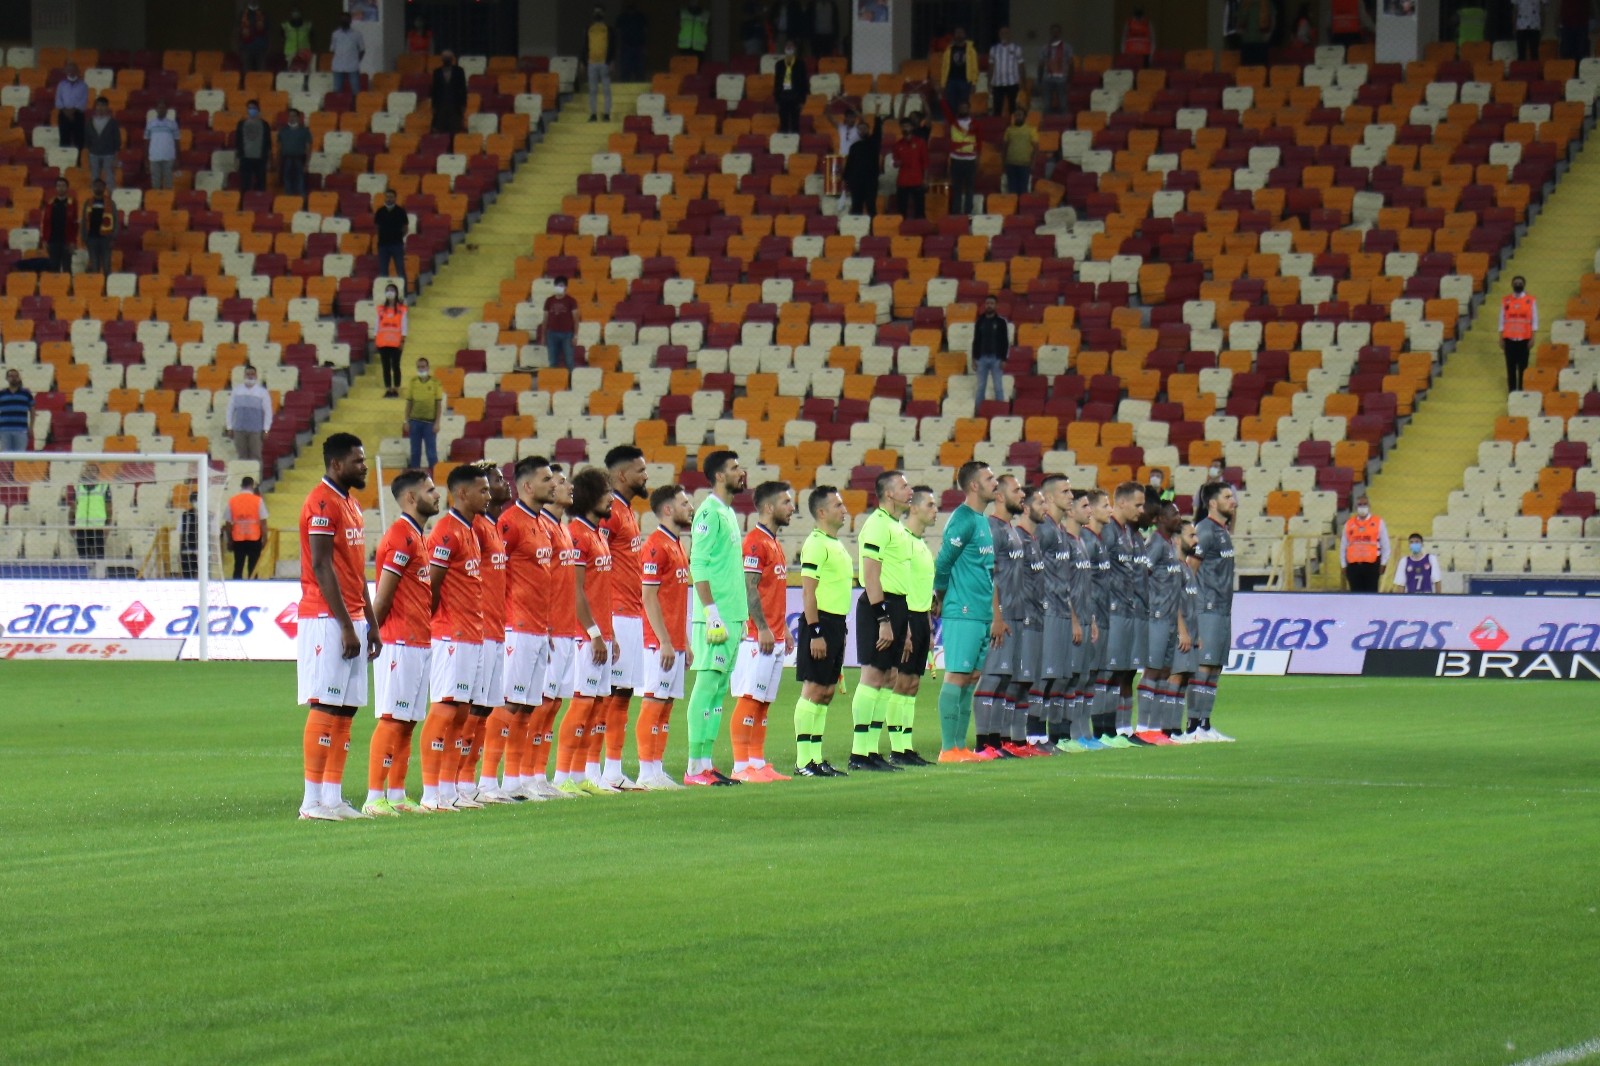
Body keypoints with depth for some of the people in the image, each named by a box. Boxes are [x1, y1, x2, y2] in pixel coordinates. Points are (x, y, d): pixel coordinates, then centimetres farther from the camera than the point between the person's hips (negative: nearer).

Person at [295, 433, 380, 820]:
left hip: (351, 621, 10)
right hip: (327, 622, -10)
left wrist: (371, 624, 17)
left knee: (346, 709, 8)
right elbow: (322, 567, -17)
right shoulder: (322, 503, -12)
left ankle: (333, 798, 9)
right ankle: (313, 801, -9)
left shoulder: (351, 504, 18)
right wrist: (346, 626, -19)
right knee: (325, 708, -10)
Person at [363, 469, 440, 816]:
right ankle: (375, 797, -10)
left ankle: (396, 795, 13)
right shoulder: (401, 536, -14)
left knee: (408, 721, 10)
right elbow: (383, 596, -15)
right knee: (391, 719, -10)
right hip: (400, 643, -9)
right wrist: (376, 633, -8)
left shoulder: (420, 537, 17)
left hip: (419, 641, 9)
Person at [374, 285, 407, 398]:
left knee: (395, 366, -2)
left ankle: (396, 389, 3)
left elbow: (404, 324, 0)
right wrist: (375, 338, 4)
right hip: (382, 342, 3)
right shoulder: (380, 309, 9)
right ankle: (388, 389, 6)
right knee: (386, 366, 4)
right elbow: (376, 324, 10)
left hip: (396, 342, -3)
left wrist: (403, 338, -7)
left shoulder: (401, 309, 2)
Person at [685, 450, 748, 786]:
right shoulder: (709, 513, -10)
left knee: (719, 690, 9)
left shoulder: (728, 513, 18)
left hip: (732, 616, 9)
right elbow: (698, 565, -16)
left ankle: (706, 763, 11)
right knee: (707, 685, -9)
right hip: (716, 616, -9)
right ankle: (696, 767, -10)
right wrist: (712, 612, -21)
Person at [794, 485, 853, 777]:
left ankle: (816, 759, 13)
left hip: (835, 623, 10)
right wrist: (815, 632, -21)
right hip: (820, 622, -10)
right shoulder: (816, 544, -12)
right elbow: (808, 592, -17)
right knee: (813, 690, -9)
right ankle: (804, 761, -8)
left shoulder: (836, 544, 17)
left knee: (827, 692, 10)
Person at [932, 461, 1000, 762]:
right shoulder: (963, 520, -12)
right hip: (963, 613, -9)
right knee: (956, 676, -7)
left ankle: (960, 746, 12)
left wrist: (996, 615, 18)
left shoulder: (982, 521, 17)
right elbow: (943, 563, -12)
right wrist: (942, 598, 1)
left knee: (970, 679, 9)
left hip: (982, 613, 9)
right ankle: (948, 749, -7)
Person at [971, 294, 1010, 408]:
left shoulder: (1001, 322, -1)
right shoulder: (980, 321, 7)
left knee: (998, 387, -1)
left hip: (996, 359, -2)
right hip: (982, 358, 2)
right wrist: (974, 359, 3)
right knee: (981, 386, 6)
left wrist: (1003, 360, -8)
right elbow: (976, 341, 9)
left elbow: (1006, 342, -2)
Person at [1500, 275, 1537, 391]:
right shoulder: (1505, 301, 5)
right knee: (1510, 366, 2)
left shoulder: (1531, 300, 0)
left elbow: (1534, 320, 0)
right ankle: (1511, 390, 6)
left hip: (1524, 338, -1)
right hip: (1509, 338, 1)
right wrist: (1501, 338, 3)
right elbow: (1502, 320, 7)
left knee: (1523, 366, 1)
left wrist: (1532, 338, -6)